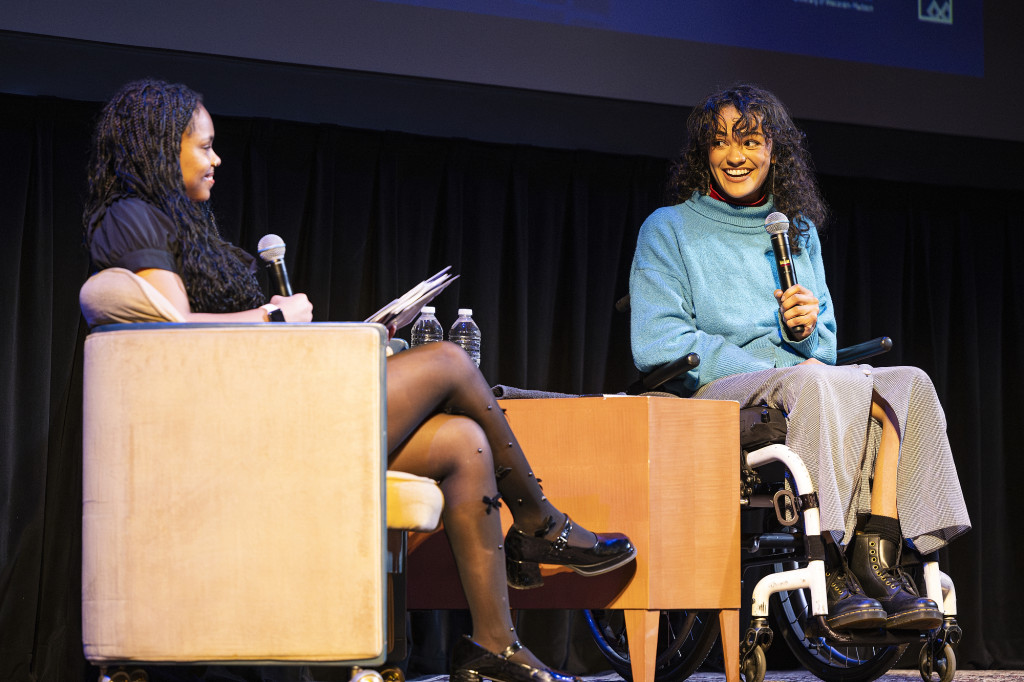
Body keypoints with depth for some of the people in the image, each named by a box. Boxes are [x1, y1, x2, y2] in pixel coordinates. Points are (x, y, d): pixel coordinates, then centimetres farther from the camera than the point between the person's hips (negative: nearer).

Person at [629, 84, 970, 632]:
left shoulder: (800, 232, 22)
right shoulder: (669, 229, 8)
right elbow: (657, 345, -6)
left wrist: (807, 329, -6)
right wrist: (767, 370, -13)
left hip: (800, 377, 5)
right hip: (710, 392, -5)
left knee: (906, 383, -24)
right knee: (814, 387, -37)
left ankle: (878, 563, -35)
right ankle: (830, 575, -38)